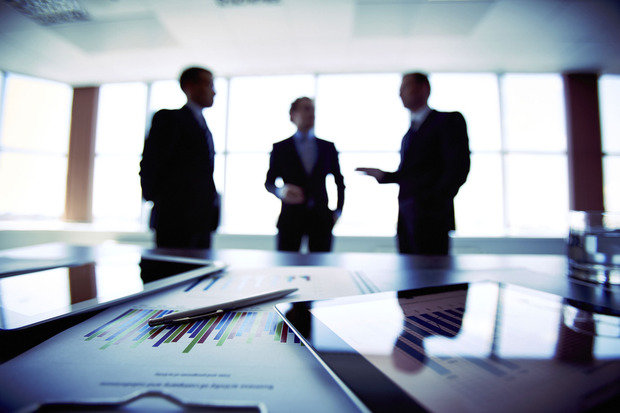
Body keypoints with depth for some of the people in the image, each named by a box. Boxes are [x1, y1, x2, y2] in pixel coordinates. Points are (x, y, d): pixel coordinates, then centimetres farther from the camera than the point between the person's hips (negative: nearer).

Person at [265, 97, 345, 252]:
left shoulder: (328, 147, 10)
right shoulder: (280, 148, 6)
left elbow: (339, 181, 18)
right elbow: (269, 182, 8)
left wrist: (338, 211, 9)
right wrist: (281, 191, -14)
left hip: (321, 218, 1)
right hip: (290, 219, -1)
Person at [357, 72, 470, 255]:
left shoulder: (449, 120, 0)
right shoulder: (410, 133, 22)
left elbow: (459, 167, -10)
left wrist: (434, 202, -17)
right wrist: (383, 175, 9)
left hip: (430, 219, -7)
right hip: (407, 218, 7)